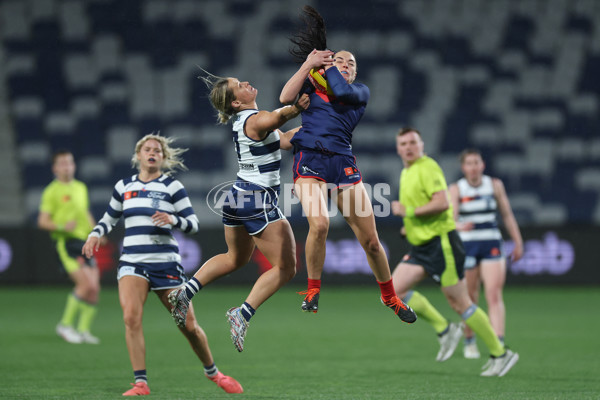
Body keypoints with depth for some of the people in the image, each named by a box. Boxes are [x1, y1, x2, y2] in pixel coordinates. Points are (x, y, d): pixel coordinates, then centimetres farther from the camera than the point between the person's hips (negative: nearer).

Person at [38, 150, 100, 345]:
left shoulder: (81, 187, 17)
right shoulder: (52, 191, -3)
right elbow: (42, 221, -5)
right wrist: (62, 227, -21)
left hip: (85, 241, 7)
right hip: (67, 242, -7)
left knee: (94, 289, 0)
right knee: (87, 285, -18)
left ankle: (83, 330, 11)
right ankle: (66, 324, -5)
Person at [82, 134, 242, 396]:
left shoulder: (172, 187, 2)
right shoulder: (124, 186, 11)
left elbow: (193, 224, 0)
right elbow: (110, 218, 25)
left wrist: (173, 220, -20)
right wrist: (95, 234, 6)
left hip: (166, 263, -2)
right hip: (132, 263, 2)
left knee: (188, 325, 1)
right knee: (131, 317, -21)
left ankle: (213, 372, 26)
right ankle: (141, 383, -14)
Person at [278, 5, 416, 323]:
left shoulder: (361, 91, 15)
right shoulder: (312, 85, 15)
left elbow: (341, 91, -8)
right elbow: (285, 98, -4)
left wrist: (324, 64, 6)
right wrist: (309, 63, -1)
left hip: (343, 163, 2)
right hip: (310, 160, -2)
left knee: (370, 240, 0)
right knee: (319, 223, -27)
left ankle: (390, 297, 21)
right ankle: (313, 291, -7)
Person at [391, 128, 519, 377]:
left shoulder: (427, 167, -12)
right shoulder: (405, 173, 17)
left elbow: (442, 202, -24)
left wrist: (408, 211, -18)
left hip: (440, 242, -9)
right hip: (420, 246, 9)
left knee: (459, 301, -6)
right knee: (394, 290, -4)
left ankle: (500, 354, 3)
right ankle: (444, 330, 5)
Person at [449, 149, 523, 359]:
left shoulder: (495, 185, 3)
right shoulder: (456, 189, -3)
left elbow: (507, 215, 11)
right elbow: (450, 216, -17)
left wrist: (518, 242, 11)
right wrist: (459, 226, -40)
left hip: (492, 245, 0)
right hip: (466, 245, 0)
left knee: (494, 295, -13)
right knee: (470, 298, 6)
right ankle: (469, 341, 27)